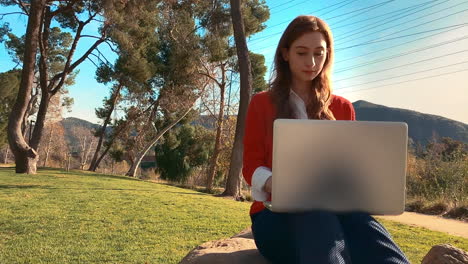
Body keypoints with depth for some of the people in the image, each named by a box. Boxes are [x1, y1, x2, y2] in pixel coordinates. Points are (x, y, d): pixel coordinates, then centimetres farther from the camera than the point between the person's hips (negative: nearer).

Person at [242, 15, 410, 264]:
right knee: (315, 215, -41)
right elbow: (252, 167, 2)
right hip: (277, 212, -1)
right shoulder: (261, 104, 10)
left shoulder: (342, 108, 17)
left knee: (356, 219, -38)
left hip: (333, 208, 2)